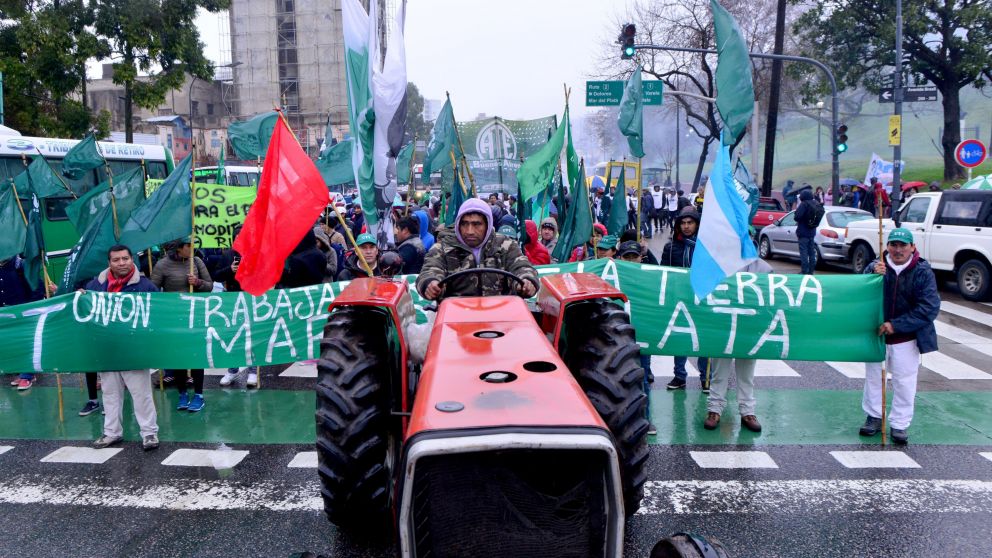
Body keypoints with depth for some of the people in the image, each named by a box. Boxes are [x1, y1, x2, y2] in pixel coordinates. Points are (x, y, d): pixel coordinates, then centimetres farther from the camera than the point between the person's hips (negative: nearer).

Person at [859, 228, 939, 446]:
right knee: (873, 376, 14)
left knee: (904, 381, 6)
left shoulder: (923, 272, -10)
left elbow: (930, 308, -15)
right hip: (874, 333, 2)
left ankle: (899, 425, 19)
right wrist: (873, 275, -29)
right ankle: (874, 417, 30)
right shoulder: (876, 267, -5)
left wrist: (896, 325, -22)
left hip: (906, 338, -2)